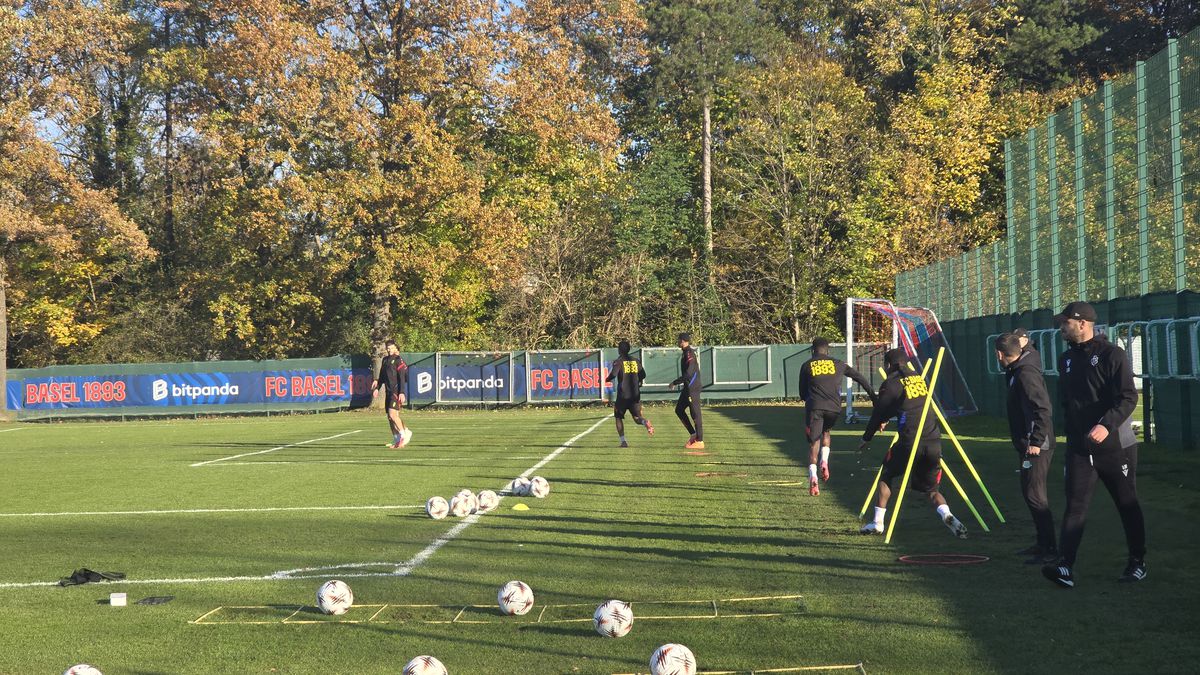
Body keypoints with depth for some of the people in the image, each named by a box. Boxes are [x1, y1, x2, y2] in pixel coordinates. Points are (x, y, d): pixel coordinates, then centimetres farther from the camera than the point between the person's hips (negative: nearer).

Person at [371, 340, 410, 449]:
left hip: (396, 391, -8)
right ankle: (396, 440, 11)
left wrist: (402, 392, -19)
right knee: (389, 416, 5)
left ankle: (404, 434, -8)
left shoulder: (398, 360, -6)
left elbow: (402, 377, -12)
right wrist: (377, 387, 15)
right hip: (388, 391, 8)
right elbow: (382, 376, 25)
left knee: (392, 413, -20)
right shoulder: (385, 360, 16)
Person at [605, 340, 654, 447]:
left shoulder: (618, 362, -7)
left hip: (622, 395, -4)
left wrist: (607, 379, 2)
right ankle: (645, 422, -25)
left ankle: (623, 441, 2)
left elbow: (613, 375, -20)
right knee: (637, 417, 10)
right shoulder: (635, 361, 8)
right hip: (635, 394, 4)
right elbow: (643, 375, 12)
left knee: (619, 417, 12)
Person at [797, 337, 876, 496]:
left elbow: (802, 394, 16)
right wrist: (873, 397, 23)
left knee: (813, 443, 1)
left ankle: (813, 476, -18)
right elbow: (860, 378, 16)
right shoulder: (838, 364, 15)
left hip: (814, 407, -2)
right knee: (826, 432, 29)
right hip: (834, 407, 2)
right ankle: (825, 461, 7)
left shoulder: (807, 366, 12)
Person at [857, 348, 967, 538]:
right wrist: (885, 420, 40)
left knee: (886, 475, 18)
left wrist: (867, 438, 20)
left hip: (910, 442, -5)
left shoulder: (891, 384, -2)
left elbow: (879, 412, 5)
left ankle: (878, 523, 15)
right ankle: (947, 515, -12)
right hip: (934, 441, 5)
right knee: (930, 487, 16)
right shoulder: (919, 378, 18)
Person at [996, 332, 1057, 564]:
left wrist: (1035, 442, -27)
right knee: (1031, 493, 17)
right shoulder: (1018, 370, 11)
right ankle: (1042, 543, 26)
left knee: (1034, 495, -9)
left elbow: (1043, 410, -26)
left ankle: (1049, 549, -7)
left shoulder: (1026, 374, -19)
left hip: (1035, 446, -10)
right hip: (1028, 444, 10)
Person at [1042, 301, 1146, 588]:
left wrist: (1106, 425, -29)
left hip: (1116, 446, -5)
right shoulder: (1066, 359, 10)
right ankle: (1066, 567, -12)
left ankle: (1138, 562, 22)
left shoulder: (1112, 355, -12)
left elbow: (1128, 398, -19)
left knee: (1127, 505, 8)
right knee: (1075, 506, -5)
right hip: (1079, 447, 5)